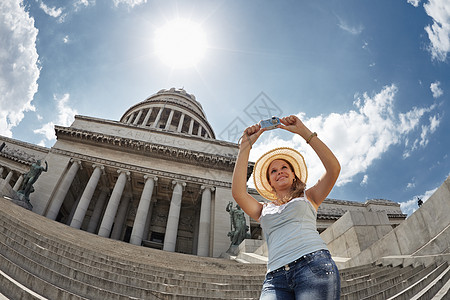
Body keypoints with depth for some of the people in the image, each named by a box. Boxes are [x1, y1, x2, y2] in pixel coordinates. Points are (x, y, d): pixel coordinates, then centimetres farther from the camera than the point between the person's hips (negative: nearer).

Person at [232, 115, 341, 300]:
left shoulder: (308, 197, 21)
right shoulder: (263, 210, 24)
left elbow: (334, 168, 6)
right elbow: (238, 192, 6)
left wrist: (303, 131, 5)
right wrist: (245, 145, 8)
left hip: (313, 265, -1)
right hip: (276, 276, 1)